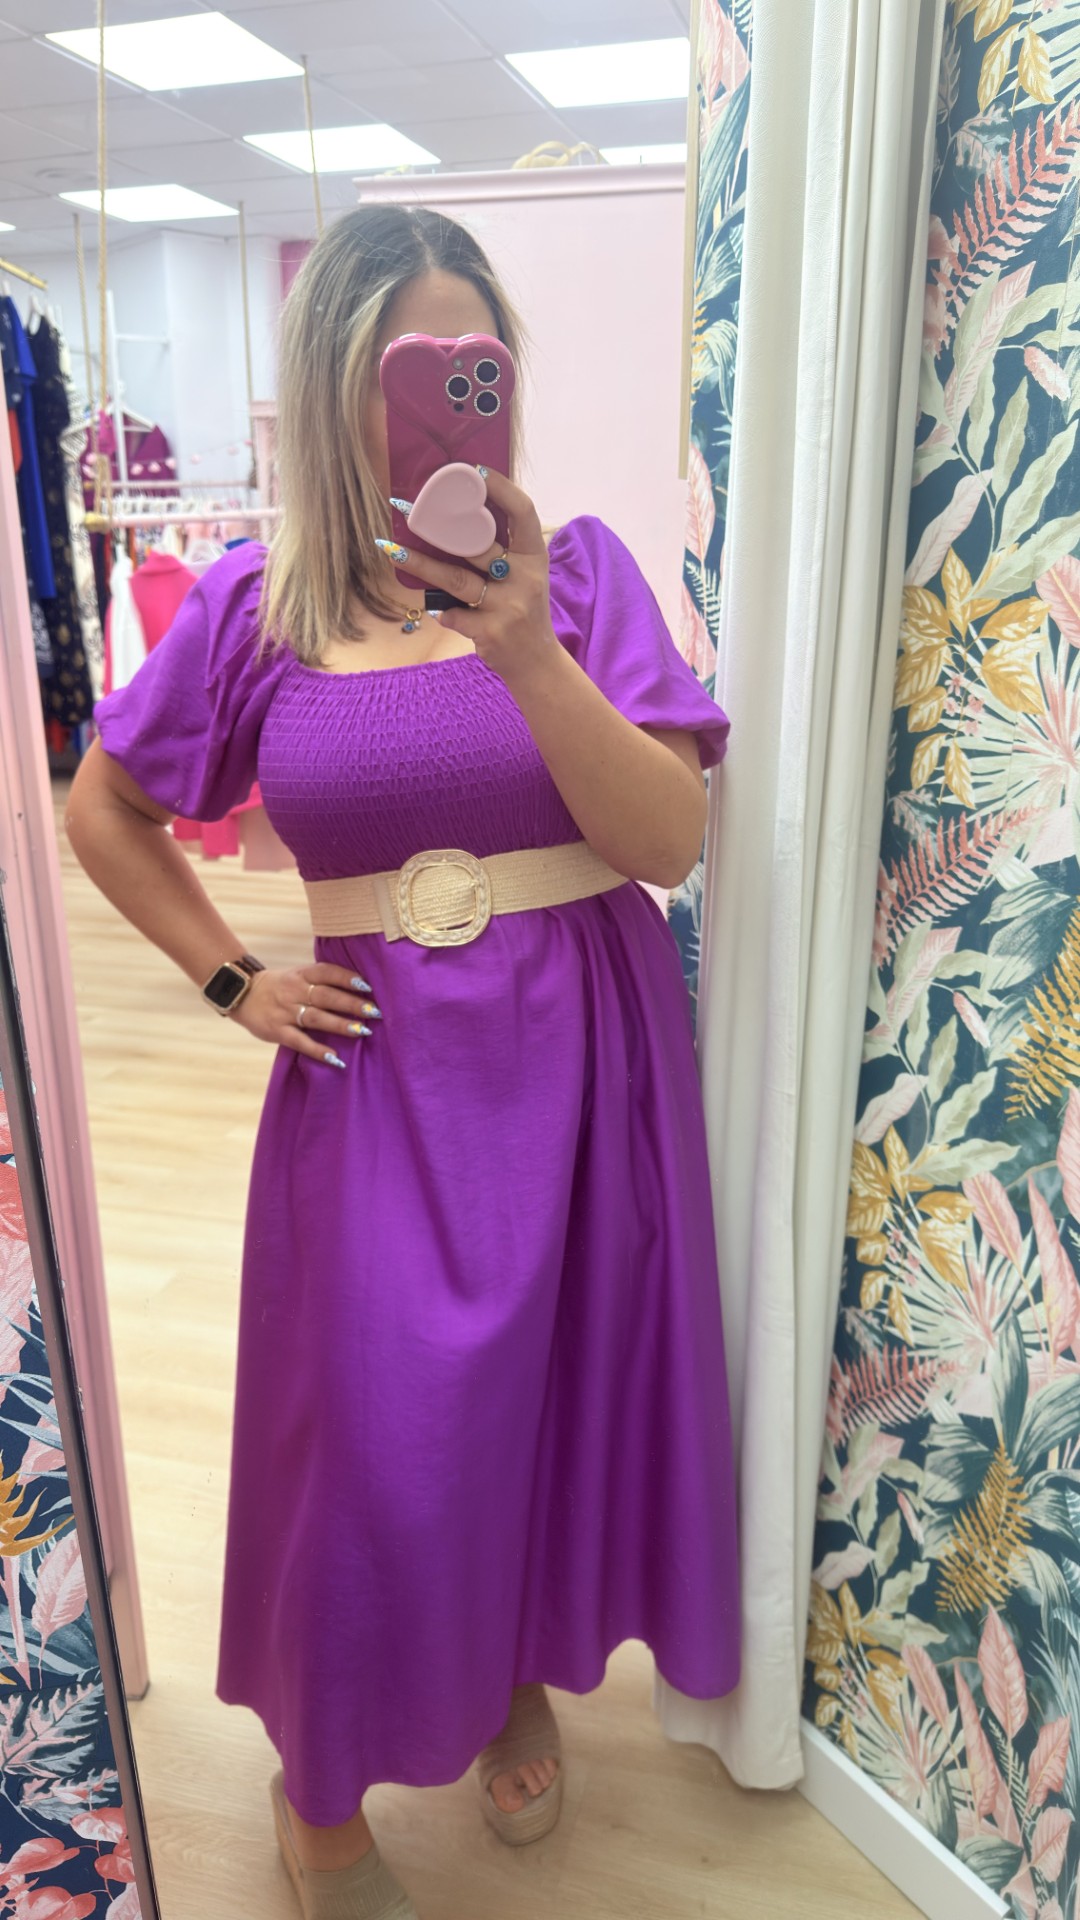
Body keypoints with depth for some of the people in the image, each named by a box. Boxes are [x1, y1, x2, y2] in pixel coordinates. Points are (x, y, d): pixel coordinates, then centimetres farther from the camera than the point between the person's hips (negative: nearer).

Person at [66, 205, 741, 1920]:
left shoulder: (572, 562, -3)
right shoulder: (256, 601, -1)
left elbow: (671, 839, -13)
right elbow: (104, 808, 11)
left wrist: (526, 650, -25)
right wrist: (232, 979, 3)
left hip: (586, 1050, 1)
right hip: (381, 1068, 0)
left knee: (559, 1382, 16)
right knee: (376, 1432, 7)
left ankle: (525, 1675, 48)